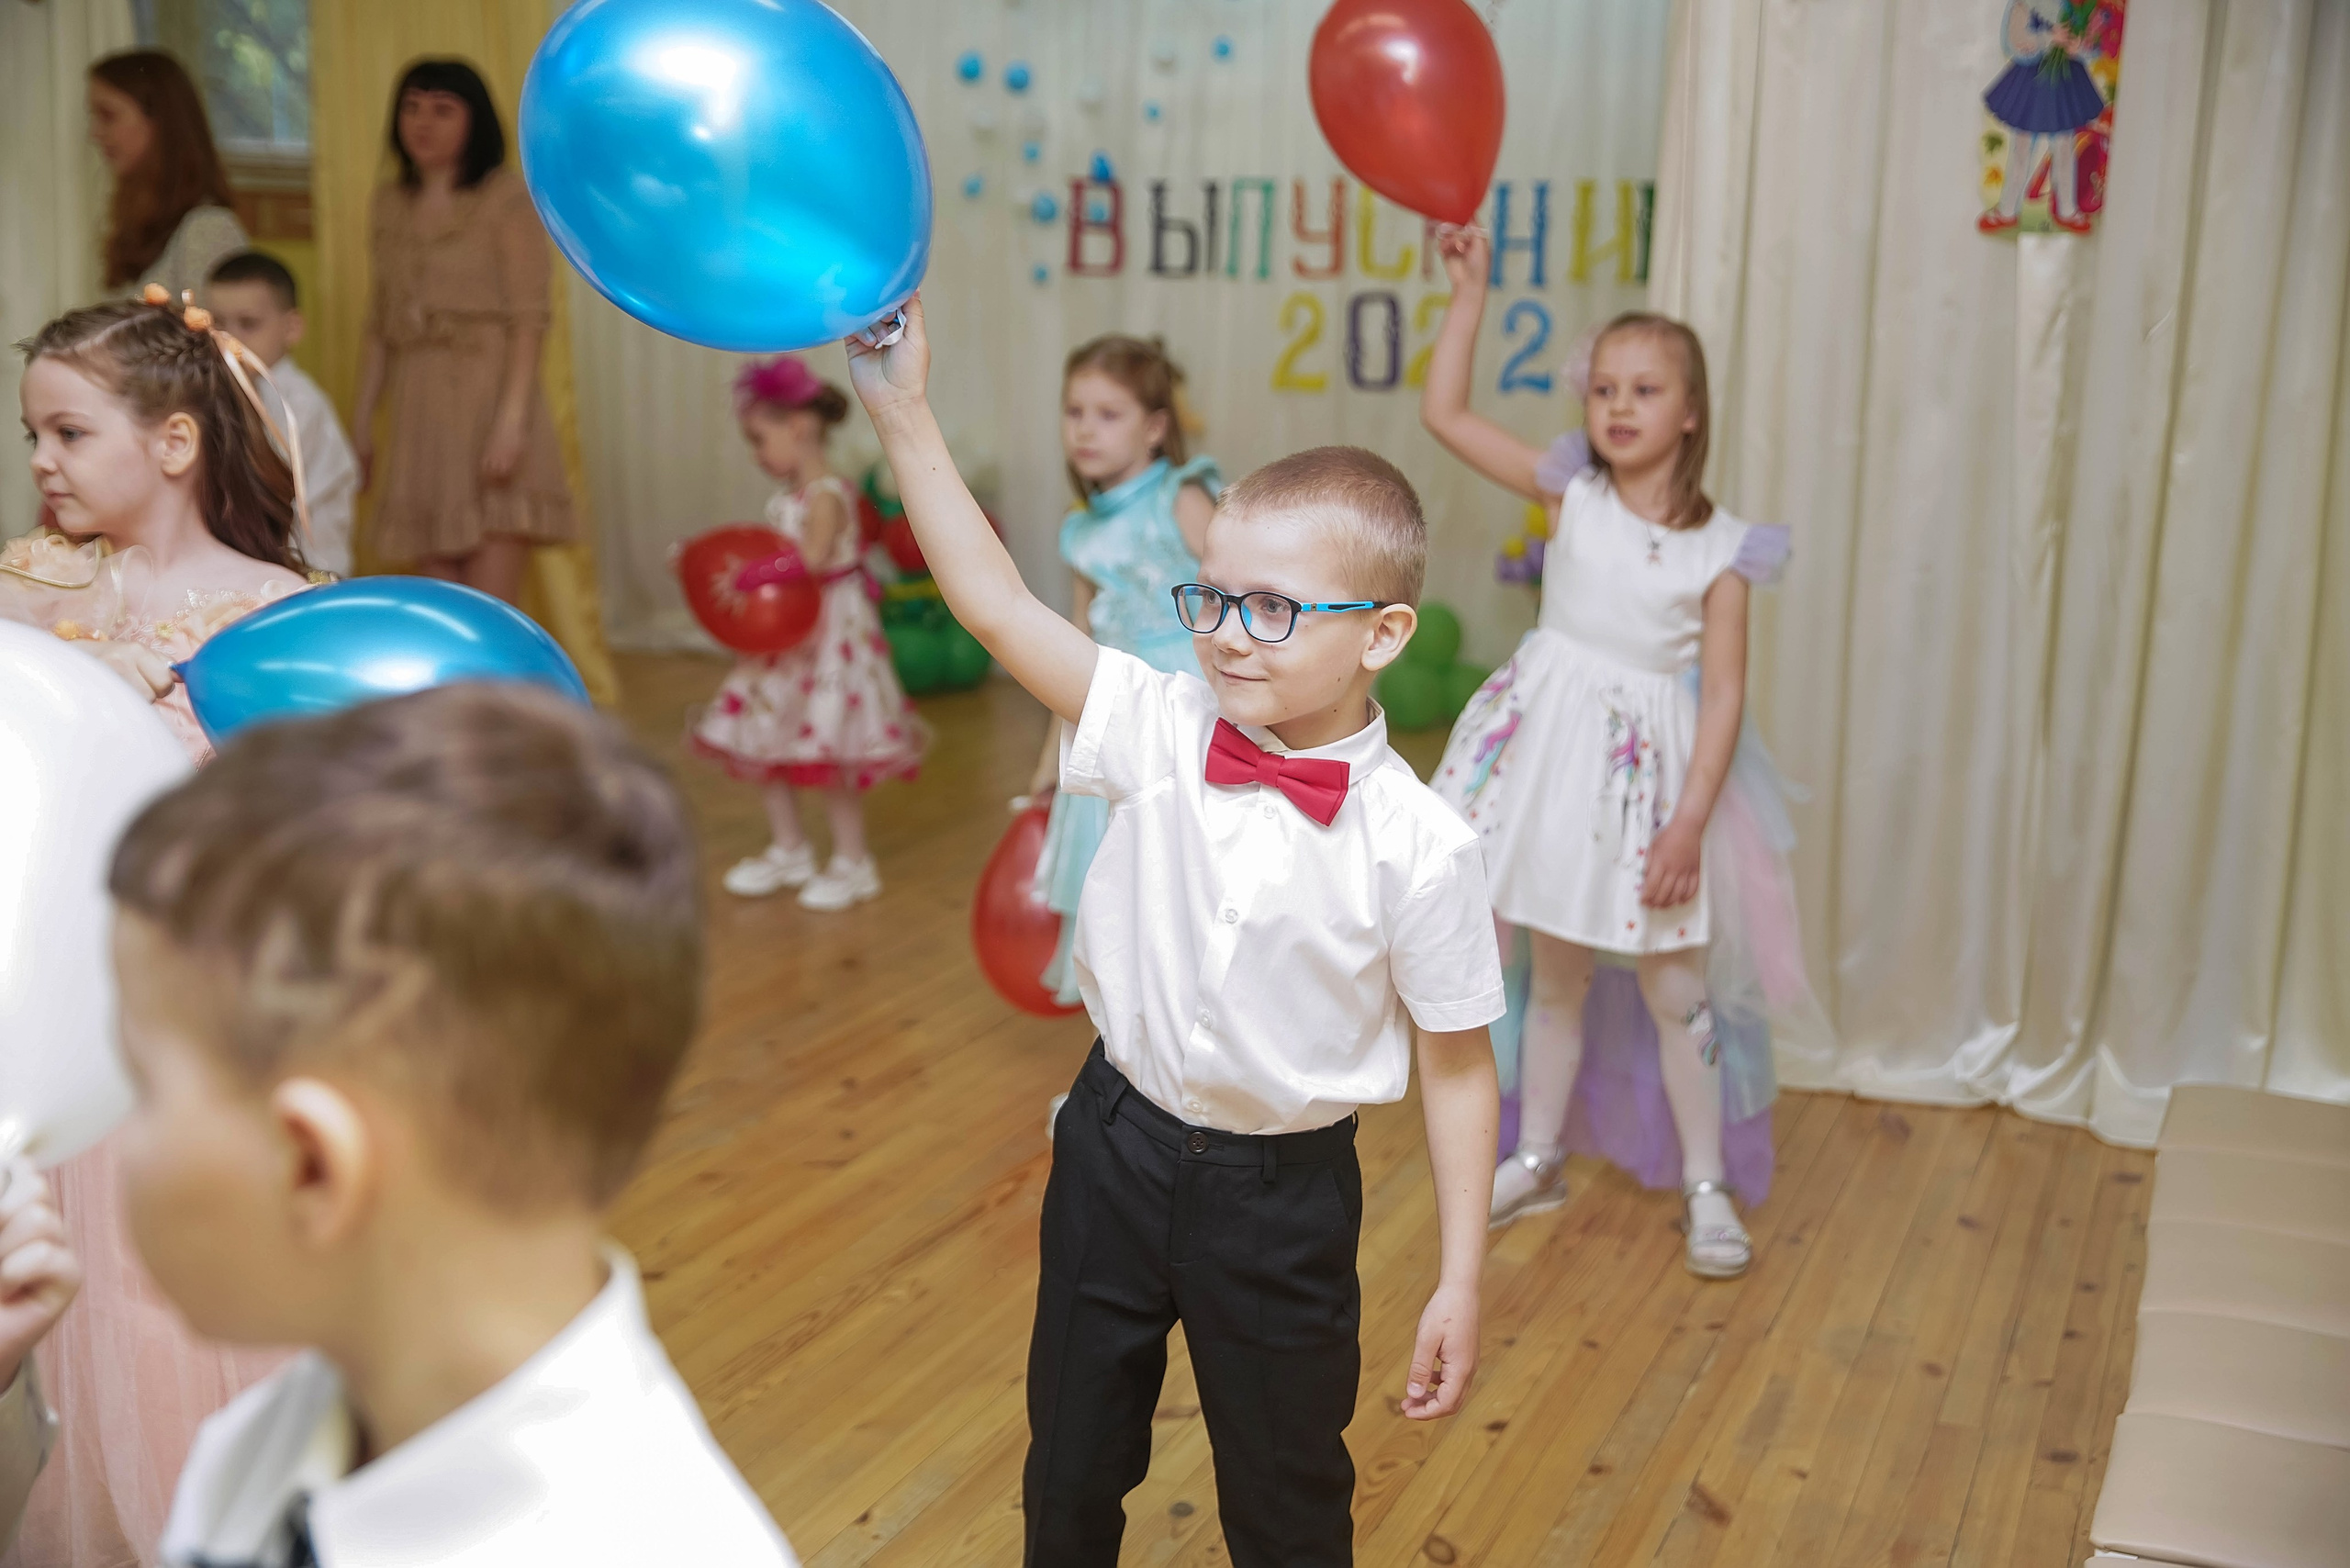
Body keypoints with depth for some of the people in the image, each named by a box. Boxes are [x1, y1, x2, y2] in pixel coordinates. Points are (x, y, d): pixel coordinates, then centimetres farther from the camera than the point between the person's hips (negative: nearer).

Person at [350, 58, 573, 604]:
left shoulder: (505, 197, -4)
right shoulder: (390, 204, 14)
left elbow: (530, 319, -10)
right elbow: (379, 323, 17)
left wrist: (511, 420, -19)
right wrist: (361, 421, 13)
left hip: (488, 403, -6)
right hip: (420, 417, 6)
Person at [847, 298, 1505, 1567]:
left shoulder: (1417, 847, -19)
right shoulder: (1161, 730, -11)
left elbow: (1456, 1067, -11)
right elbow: (996, 605, -15)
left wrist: (1460, 1284, -9)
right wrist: (905, 417, -22)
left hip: (1281, 1194, -3)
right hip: (1119, 1142, 3)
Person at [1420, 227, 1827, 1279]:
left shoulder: (1719, 550, -6)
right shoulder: (1570, 494, -1)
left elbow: (1724, 693, -7)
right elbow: (1444, 411, -4)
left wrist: (1690, 820, -14)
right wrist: (1468, 293, -5)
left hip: (1650, 763, -2)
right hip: (1552, 744, 2)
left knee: (1673, 985, 5)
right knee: (1556, 975, 14)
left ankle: (1705, 1184, 20)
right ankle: (1537, 1160, 29)